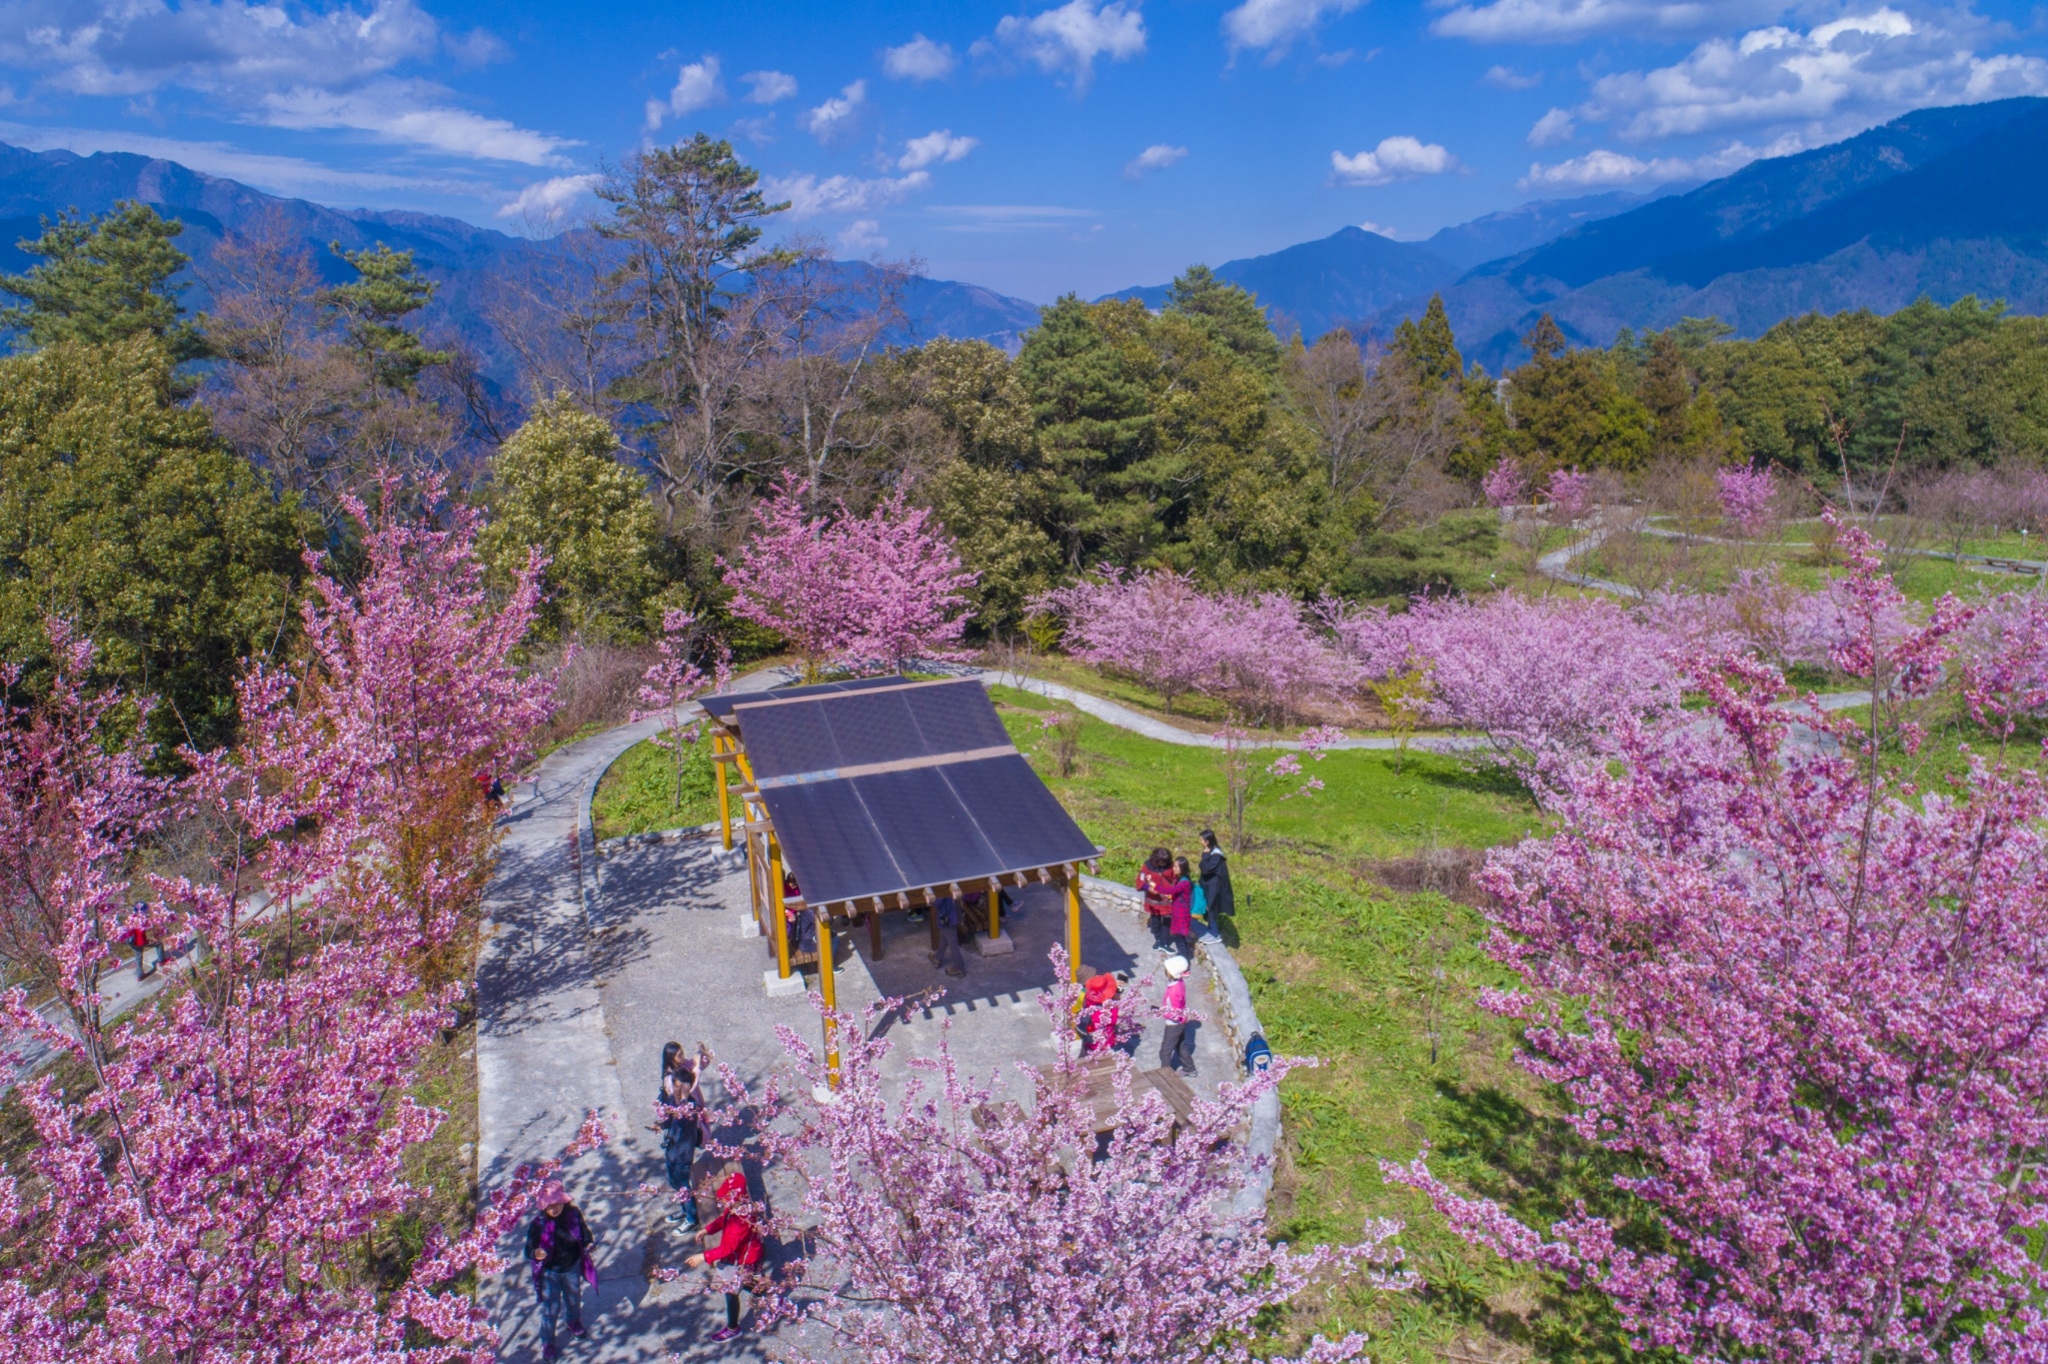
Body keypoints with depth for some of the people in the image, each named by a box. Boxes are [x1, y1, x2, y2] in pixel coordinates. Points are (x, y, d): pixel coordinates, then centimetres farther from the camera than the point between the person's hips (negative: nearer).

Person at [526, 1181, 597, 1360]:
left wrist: (589, 1242, -19)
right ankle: (547, 1342, 32)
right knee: (551, 1308, 8)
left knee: (573, 1298, 28)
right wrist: (535, 1254, -43)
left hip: (572, 1267, 3)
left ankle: (574, 1321, 59)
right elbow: (529, 1249, -21)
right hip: (550, 1273, -3)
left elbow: (583, 1231, -1)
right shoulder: (537, 1225, -28)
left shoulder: (574, 1214, -20)